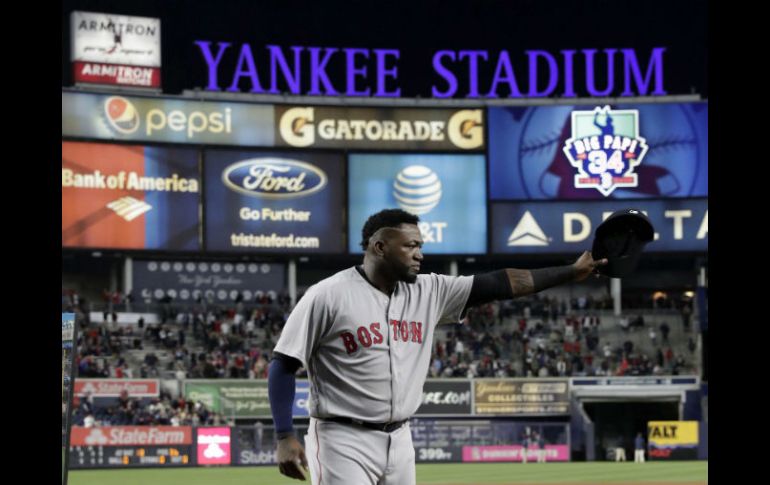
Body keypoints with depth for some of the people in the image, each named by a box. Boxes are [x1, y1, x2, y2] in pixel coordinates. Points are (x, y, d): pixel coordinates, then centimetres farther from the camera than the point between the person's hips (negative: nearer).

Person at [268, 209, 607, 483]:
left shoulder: (427, 292, 6)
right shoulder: (328, 296, -11)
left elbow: (498, 284, 6)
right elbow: (283, 366, -10)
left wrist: (572, 271, 3)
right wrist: (285, 438, -17)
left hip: (400, 441, 7)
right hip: (343, 441, -7)